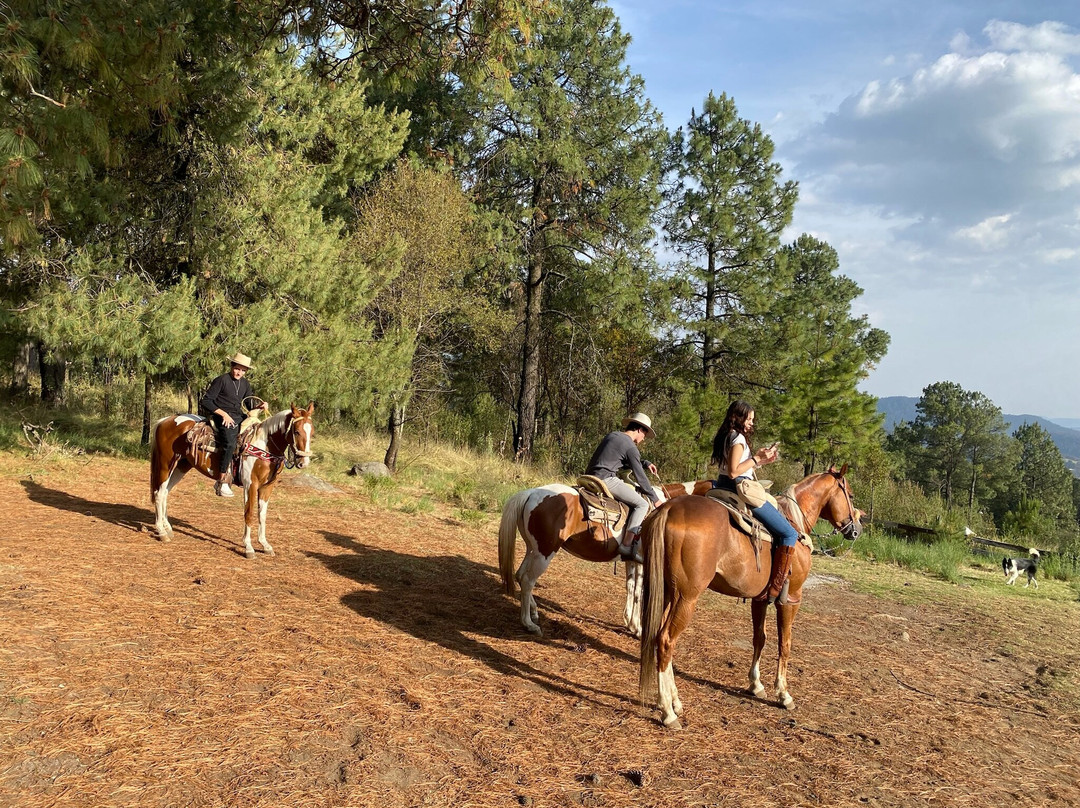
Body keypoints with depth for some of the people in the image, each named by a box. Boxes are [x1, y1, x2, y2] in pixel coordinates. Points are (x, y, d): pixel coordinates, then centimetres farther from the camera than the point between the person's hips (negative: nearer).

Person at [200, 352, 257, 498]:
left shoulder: (245, 384, 14)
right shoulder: (221, 380, -5)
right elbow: (205, 402, -6)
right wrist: (223, 413, -15)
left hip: (239, 417, 8)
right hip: (223, 418, -8)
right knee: (230, 444, -29)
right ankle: (222, 483, -26)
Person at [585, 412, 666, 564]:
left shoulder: (612, 436, 18)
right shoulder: (631, 447, -7)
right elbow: (640, 477, -4)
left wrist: (646, 463, 21)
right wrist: (655, 499, 6)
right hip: (606, 479, -10)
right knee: (642, 504, -9)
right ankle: (626, 545, -19)